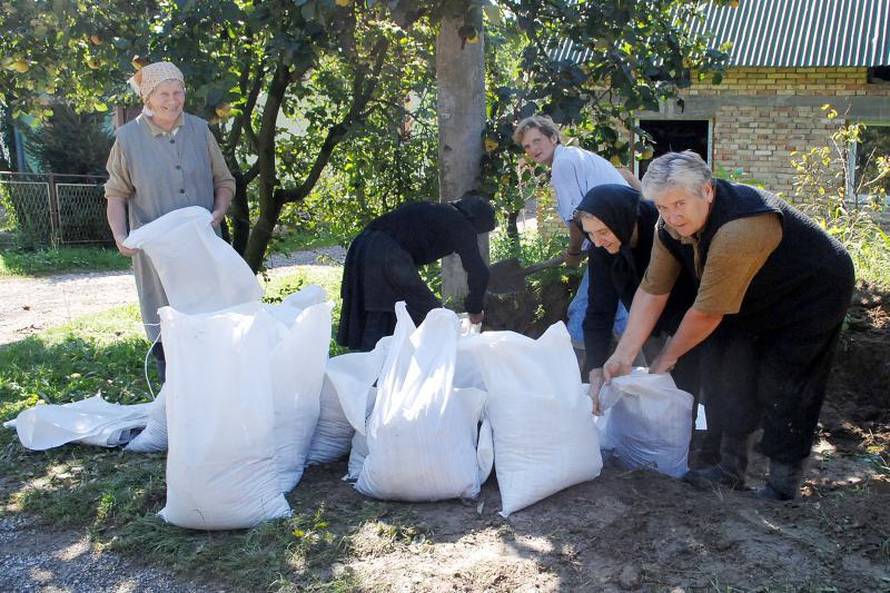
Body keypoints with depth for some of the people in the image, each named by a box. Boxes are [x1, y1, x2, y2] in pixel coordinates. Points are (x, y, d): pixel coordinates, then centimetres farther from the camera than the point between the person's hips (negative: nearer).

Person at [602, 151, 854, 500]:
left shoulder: (737, 230, -41)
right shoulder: (672, 225, -15)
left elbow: (708, 312, -34)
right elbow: (652, 291, -13)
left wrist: (667, 357, -19)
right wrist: (624, 355, -20)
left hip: (815, 293, -8)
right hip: (759, 298, 8)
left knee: (782, 388, -11)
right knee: (727, 366, 1)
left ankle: (782, 488, 4)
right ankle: (731, 469, 14)